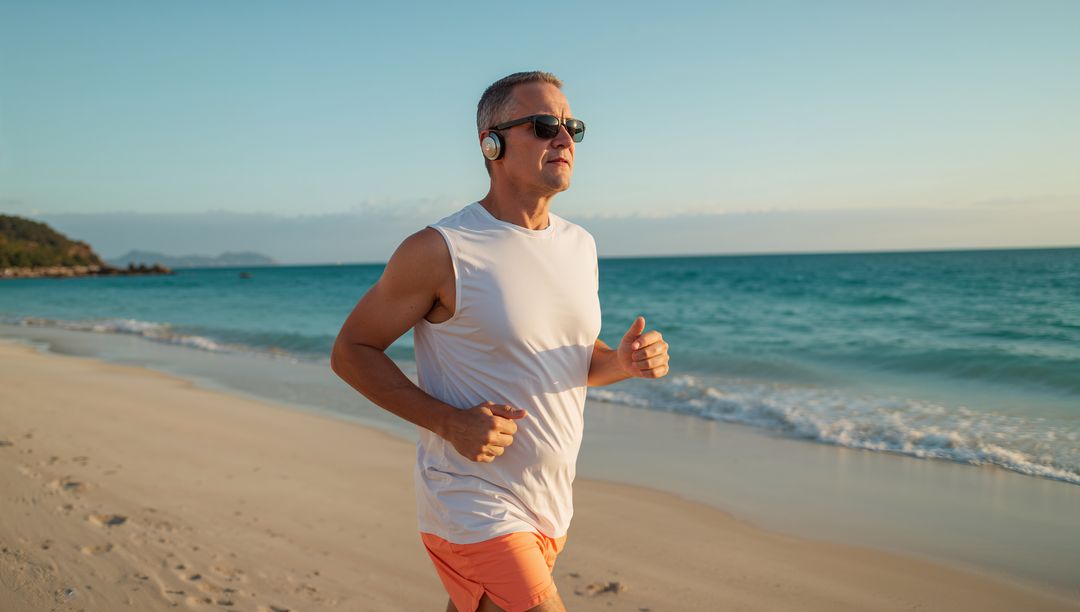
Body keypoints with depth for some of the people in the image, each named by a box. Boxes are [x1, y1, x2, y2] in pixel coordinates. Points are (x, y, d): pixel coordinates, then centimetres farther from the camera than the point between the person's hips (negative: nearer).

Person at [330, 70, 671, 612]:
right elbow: (351, 351, -9)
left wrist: (624, 360, -6)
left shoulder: (580, 246, 6)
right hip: (473, 509, -7)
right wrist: (450, 422, -21)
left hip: (552, 509, 7)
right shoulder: (439, 251, -15)